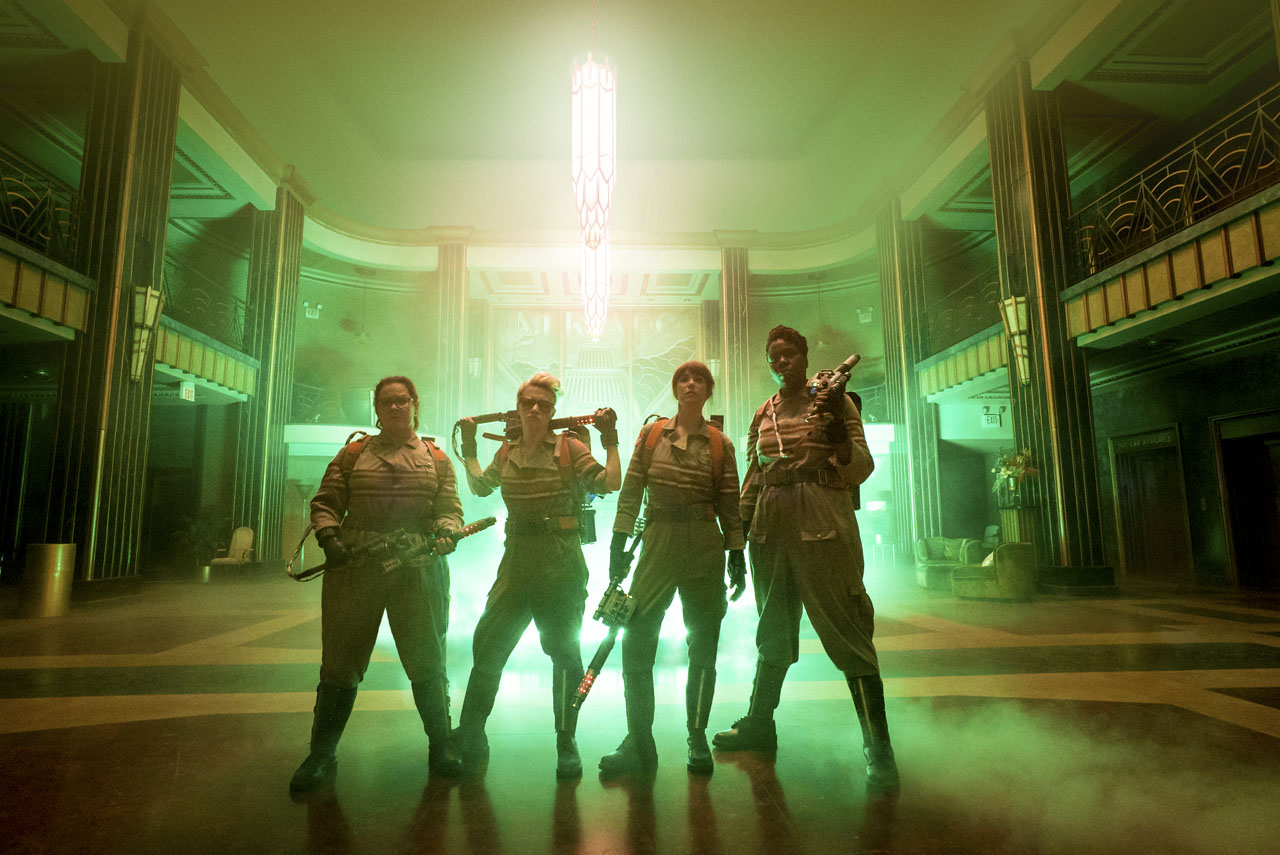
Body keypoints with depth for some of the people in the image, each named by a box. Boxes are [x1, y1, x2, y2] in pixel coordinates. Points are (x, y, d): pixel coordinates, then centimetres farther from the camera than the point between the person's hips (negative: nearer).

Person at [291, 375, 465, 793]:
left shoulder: (437, 459, 11)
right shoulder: (353, 454, 11)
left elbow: (451, 511, 5)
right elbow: (325, 503, 7)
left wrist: (441, 537, -15)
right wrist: (329, 537, -11)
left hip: (419, 572, 0)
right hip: (355, 569, 1)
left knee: (426, 661, 6)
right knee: (340, 662, 7)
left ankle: (440, 745, 24)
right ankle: (322, 754, 23)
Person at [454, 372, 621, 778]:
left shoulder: (569, 448, -3)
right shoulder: (507, 452, 11)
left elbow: (610, 484, -10)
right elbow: (479, 487, 27)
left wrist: (610, 440, -12)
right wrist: (469, 447, 24)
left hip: (561, 561, -4)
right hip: (517, 558, 4)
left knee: (564, 650, 4)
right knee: (488, 643, 5)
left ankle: (566, 746, 19)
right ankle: (469, 738, 23)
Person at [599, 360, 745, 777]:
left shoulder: (720, 444, 4)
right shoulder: (651, 434, 6)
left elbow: (729, 504, 5)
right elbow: (630, 491, 5)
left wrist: (737, 556, 2)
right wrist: (618, 543, 0)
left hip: (705, 547, 0)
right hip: (658, 543, 1)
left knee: (703, 645, 6)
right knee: (636, 642, -2)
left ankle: (697, 739, 23)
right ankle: (638, 744, 12)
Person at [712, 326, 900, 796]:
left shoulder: (833, 399, 2)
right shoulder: (762, 414, 15)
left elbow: (860, 469, -5)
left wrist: (836, 427, -23)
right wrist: (739, 537, 13)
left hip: (821, 522, -5)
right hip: (771, 525, 5)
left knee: (845, 628, -5)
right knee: (773, 629, 16)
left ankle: (878, 750, 4)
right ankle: (759, 724, 31)